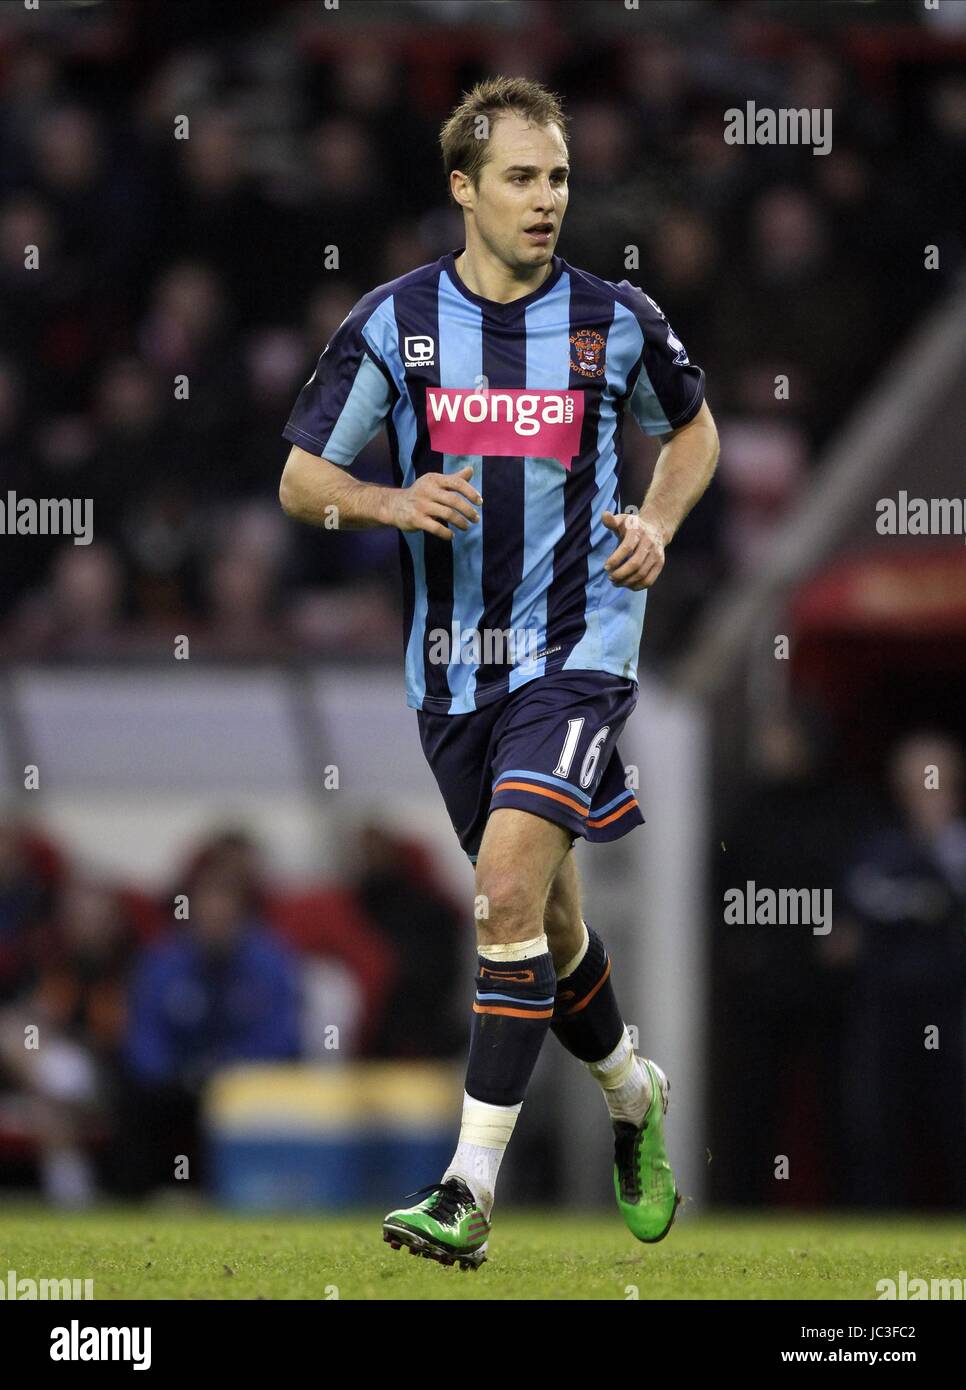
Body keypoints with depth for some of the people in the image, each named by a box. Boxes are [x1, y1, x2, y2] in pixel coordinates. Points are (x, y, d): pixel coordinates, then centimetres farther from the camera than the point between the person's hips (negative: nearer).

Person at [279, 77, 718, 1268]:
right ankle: (633, 1096, 43)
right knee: (544, 920, 14)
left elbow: (692, 427, 19)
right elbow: (301, 479, 3)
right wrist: (391, 503, -17)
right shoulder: (394, 321, -1)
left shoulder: (618, 320, -1)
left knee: (509, 891, -20)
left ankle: (470, 1190, -20)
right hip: (450, 665, 3)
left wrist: (659, 523, 0)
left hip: (577, 647, -3)